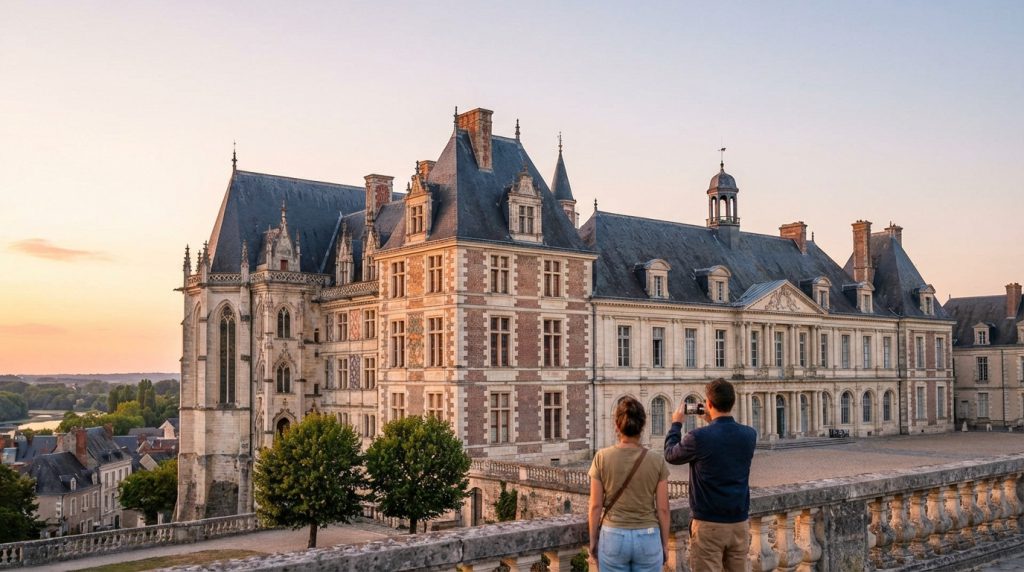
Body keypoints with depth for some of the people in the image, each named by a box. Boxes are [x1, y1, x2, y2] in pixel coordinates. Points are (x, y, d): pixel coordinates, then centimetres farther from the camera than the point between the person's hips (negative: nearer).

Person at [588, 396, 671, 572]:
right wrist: (665, 543, 9)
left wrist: (593, 540, 7)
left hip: (613, 538, 0)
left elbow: (596, 506, -5)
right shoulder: (657, 461, -7)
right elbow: (663, 509, -3)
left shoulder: (602, 458, -9)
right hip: (647, 539, 0)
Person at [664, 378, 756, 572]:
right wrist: (713, 423, 21)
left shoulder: (699, 437, -15)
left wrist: (676, 423, 17)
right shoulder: (749, 435, -1)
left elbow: (670, 455, 4)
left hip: (708, 524, -5)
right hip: (740, 523, 5)